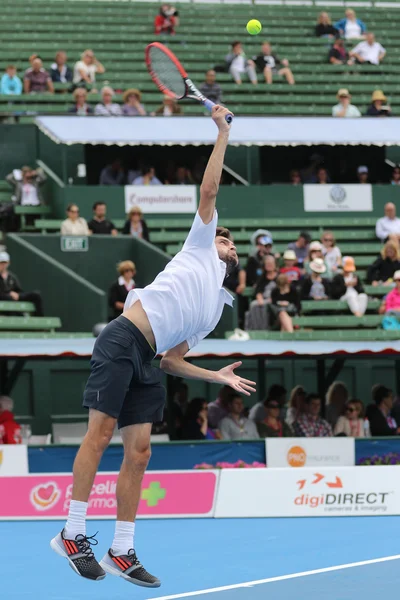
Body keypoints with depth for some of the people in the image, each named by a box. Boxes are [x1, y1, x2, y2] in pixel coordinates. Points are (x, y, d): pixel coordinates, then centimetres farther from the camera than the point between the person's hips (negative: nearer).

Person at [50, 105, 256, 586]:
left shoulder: (214, 310, 29)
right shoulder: (199, 247, 16)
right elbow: (208, 192, 8)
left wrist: (219, 377, 17)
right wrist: (223, 134, 11)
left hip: (146, 361, 7)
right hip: (121, 341, -7)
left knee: (138, 450, -1)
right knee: (101, 431, -14)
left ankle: (121, 553, 0)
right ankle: (73, 534, -13)